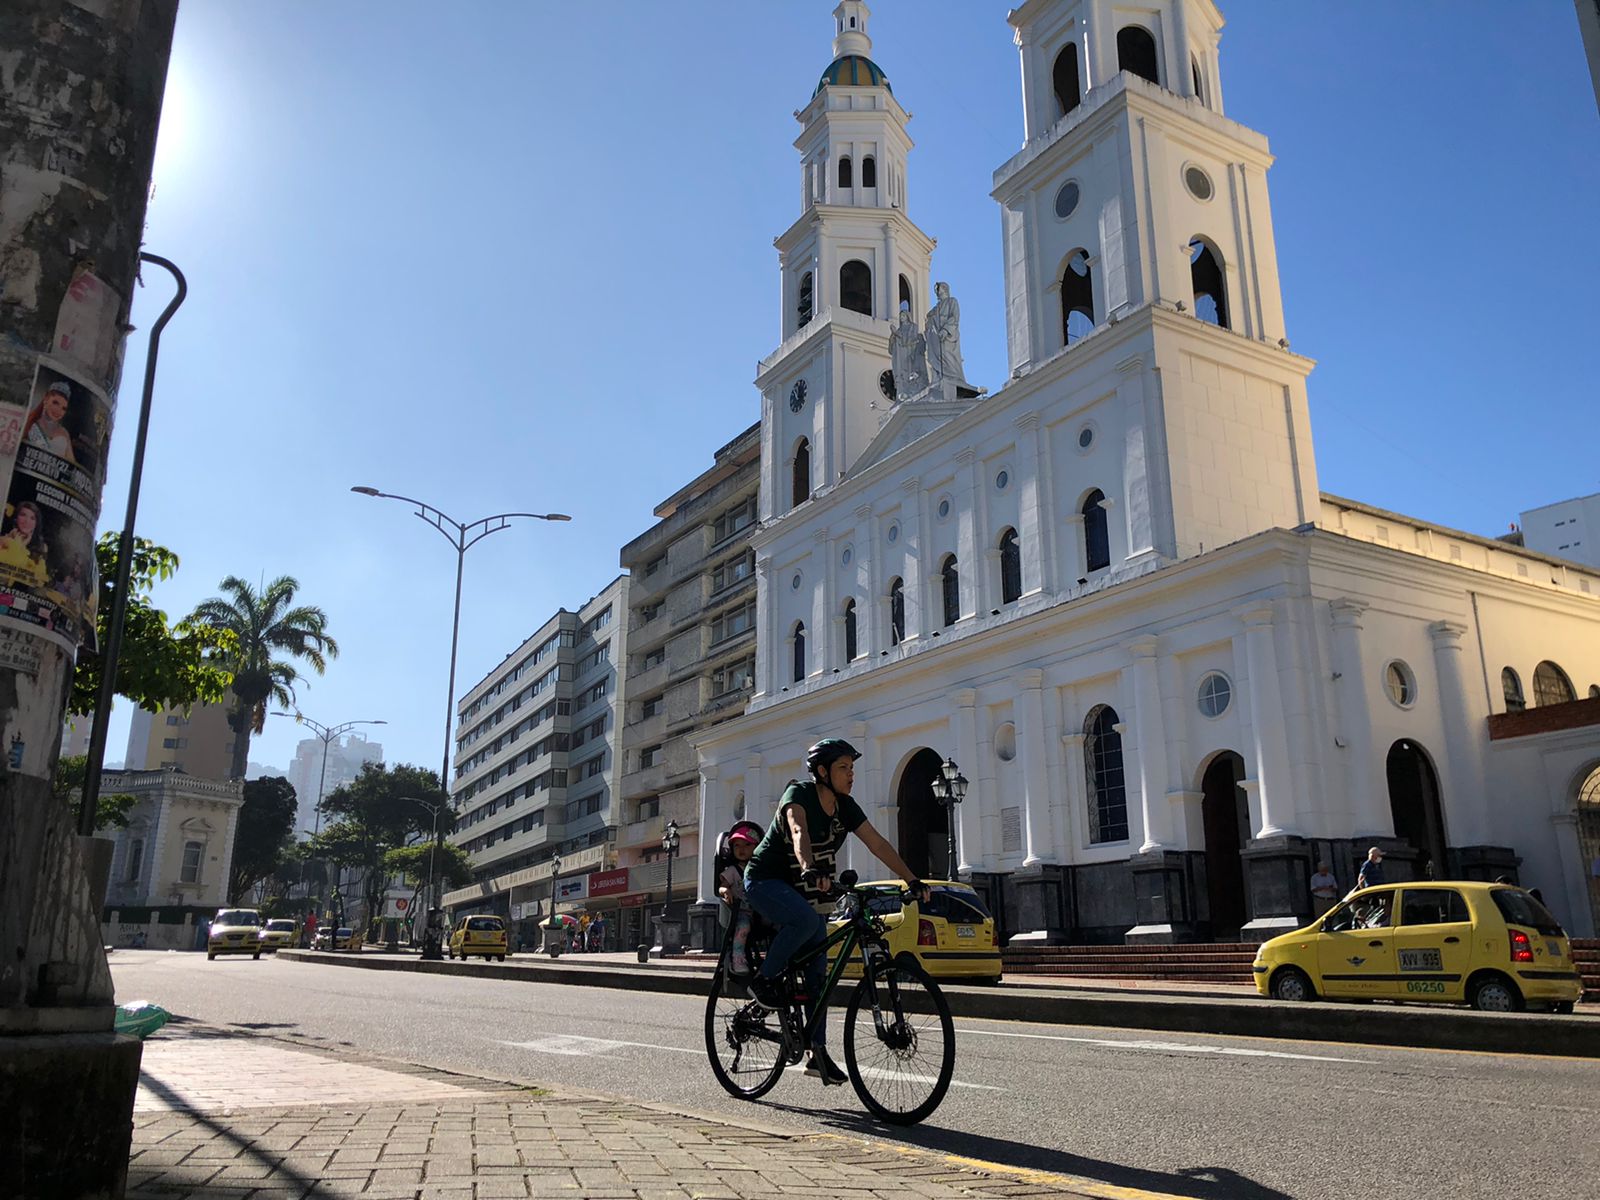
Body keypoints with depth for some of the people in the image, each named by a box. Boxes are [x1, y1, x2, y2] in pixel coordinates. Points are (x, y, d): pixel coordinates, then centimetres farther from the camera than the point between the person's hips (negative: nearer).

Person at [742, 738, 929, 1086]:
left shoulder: (845, 806, 0)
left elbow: (877, 843, -3)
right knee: (806, 919, -36)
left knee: (817, 971, 1)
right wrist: (810, 869, -57)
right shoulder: (798, 794, -19)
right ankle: (765, 979, -14)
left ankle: (817, 1053, 7)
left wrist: (912, 880, -10)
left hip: (805, 890, 7)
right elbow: (799, 832, -38)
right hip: (766, 881, -7)